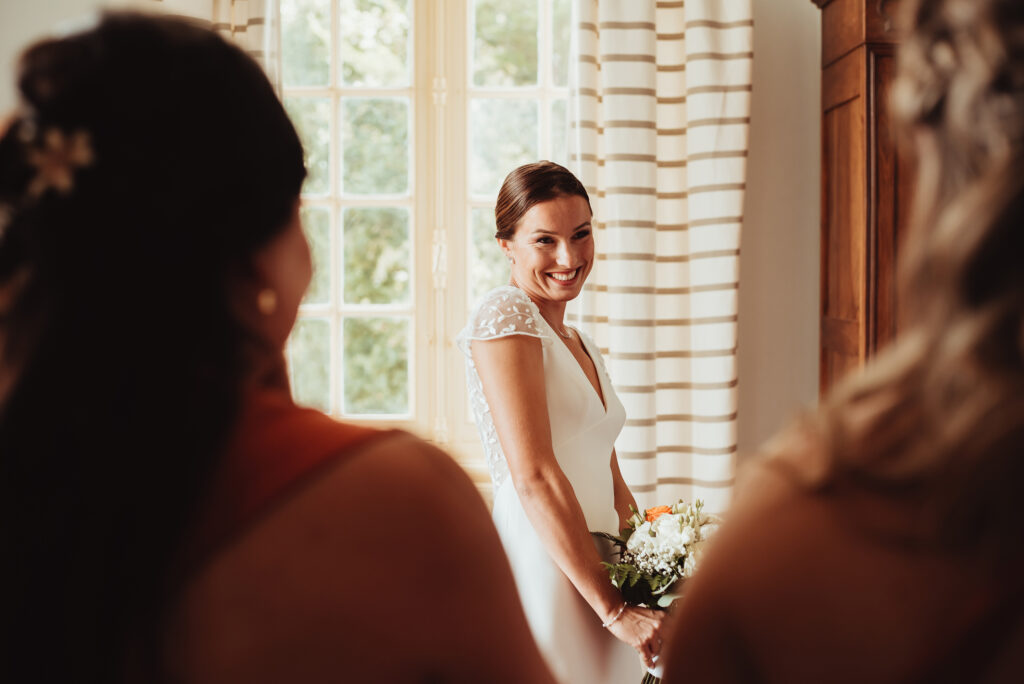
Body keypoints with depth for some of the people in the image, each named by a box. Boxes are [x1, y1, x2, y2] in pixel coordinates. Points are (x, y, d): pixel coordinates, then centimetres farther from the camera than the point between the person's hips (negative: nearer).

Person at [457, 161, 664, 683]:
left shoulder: (581, 346, 18)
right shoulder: (505, 315, -9)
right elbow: (533, 477, -17)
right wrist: (614, 606, -18)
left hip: (593, 577, 8)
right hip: (540, 576, -8)